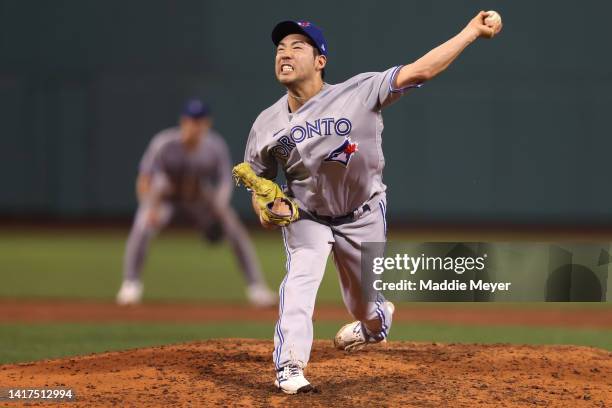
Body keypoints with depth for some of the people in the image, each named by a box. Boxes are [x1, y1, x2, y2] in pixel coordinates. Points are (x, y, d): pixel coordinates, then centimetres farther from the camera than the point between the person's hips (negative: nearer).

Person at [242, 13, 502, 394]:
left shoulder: (358, 93, -26)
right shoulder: (267, 124, -15)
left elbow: (417, 72, -30)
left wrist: (472, 31, -35)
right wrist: (266, 209, -25)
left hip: (362, 215, -1)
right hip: (306, 216, 1)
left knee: (365, 302, 13)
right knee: (300, 277, -24)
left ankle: (376, 323, 51)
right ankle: (289, 368, -21)